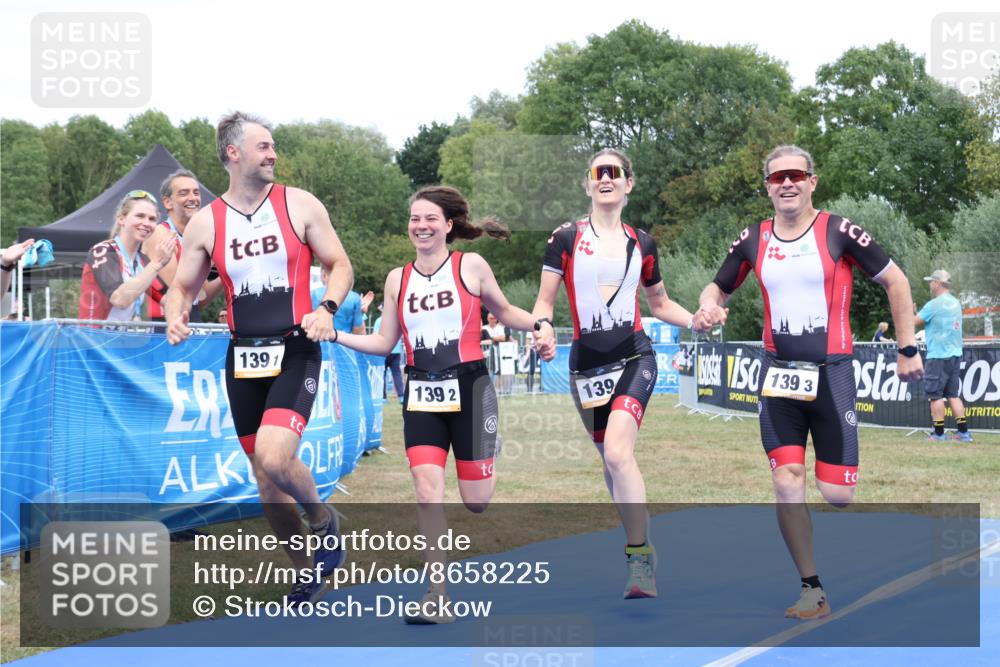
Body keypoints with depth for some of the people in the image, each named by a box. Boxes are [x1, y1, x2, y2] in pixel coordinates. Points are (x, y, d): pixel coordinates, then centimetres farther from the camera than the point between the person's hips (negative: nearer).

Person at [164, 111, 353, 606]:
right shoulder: (205, 223, 3)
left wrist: (326, 308, -16)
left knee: (274, 457, -25)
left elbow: (340, 264, 3)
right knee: (266, 478, 9)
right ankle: (307, 571, 27)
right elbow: (182, 288, 11)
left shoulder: (299, 205, -1)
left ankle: (323, 520, 5)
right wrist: (175, 317, -11)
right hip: (243, 356, 4)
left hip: (294, 351, -3)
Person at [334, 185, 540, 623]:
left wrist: (540, 323, -9)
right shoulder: (397, 279, 6)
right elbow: (384, 342, 11)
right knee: (426, 488, -13)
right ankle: (438, 596, -11)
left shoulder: (471, 266, -3)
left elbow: (505, 312, 9)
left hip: (469, 389, -2)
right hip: (422, 394, 2)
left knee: (476, 499, 0)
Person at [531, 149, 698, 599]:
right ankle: (638, 544, 24)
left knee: (618, 451, -23)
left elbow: (659, 304, 21)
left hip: (634, 358, -2)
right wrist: (544, 328, -17)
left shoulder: (642, 244, 10)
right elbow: (545, 301, 5)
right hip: (586, 364, 2)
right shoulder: (566, 239, 4)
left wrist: (698, 321, 4)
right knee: (610, 460, 7)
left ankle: (640, 555, -18)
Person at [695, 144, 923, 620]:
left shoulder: (839, 232, -7)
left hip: (831, 373, -3)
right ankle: (813, 591, 3)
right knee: (786, 483, -7)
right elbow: (719, 286, 18)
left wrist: (907, 349, 0)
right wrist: (710, 306, -7)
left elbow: (895, 281, 0)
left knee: (837, 493, -5)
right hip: (779, 374, 3)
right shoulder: (753, 240, 4)